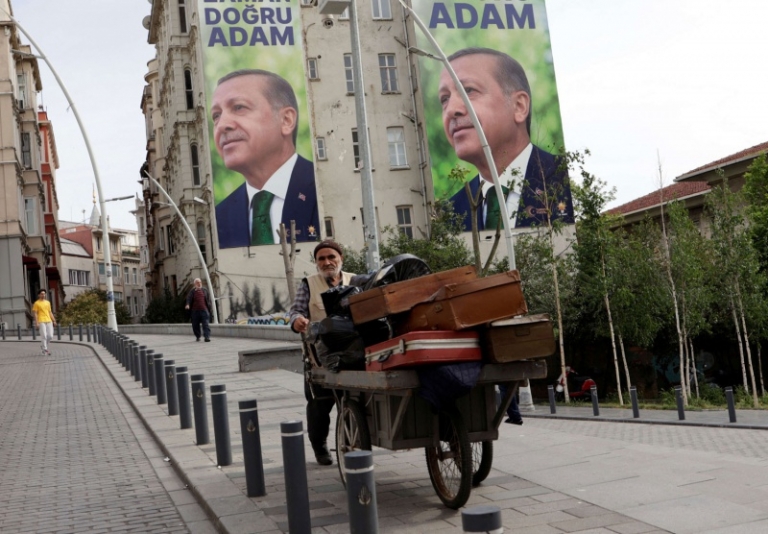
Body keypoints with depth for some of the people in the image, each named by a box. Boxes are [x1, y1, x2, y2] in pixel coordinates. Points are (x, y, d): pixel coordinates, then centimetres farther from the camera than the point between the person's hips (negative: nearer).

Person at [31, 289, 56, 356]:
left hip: (49, 321, 5)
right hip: (41, 322, -5)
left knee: (50, 336, -1)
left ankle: (43, 345, 24)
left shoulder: (47, 302, 16)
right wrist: (36, 322, -12)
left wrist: (54, 320, 12)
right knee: (44, 336, -9)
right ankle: (45, 350, -2)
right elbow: (35, 313, -4)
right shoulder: (36, 303, 0)